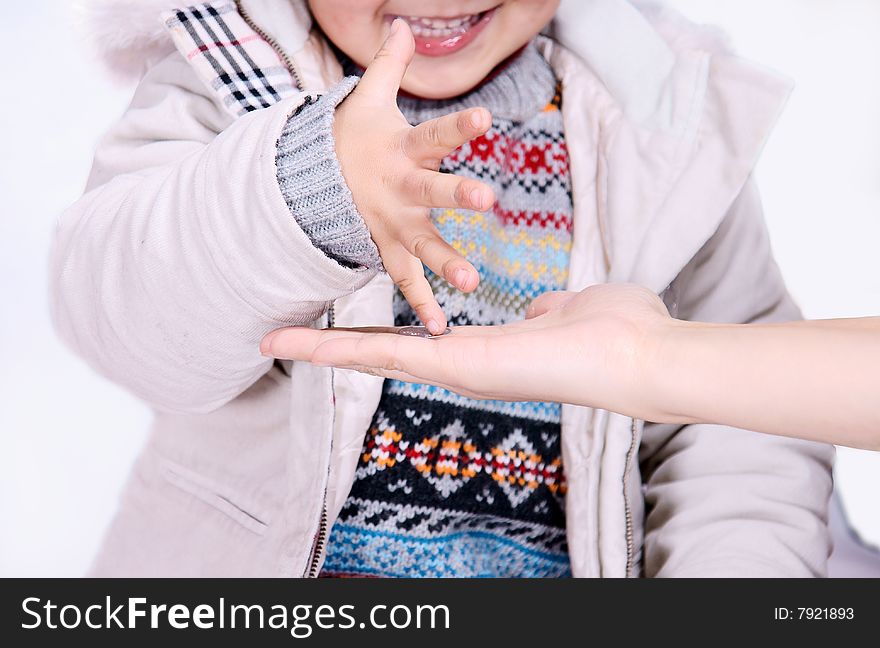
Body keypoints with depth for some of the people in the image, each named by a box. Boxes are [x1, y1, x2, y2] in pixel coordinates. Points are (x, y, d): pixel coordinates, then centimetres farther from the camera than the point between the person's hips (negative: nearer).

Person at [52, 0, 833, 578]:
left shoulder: (660, 120, 2)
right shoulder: (228, 78, -2)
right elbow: (113, 311, -18)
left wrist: (735, 557, -13)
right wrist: (306, 192, -34)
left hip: (561, 556, 2)